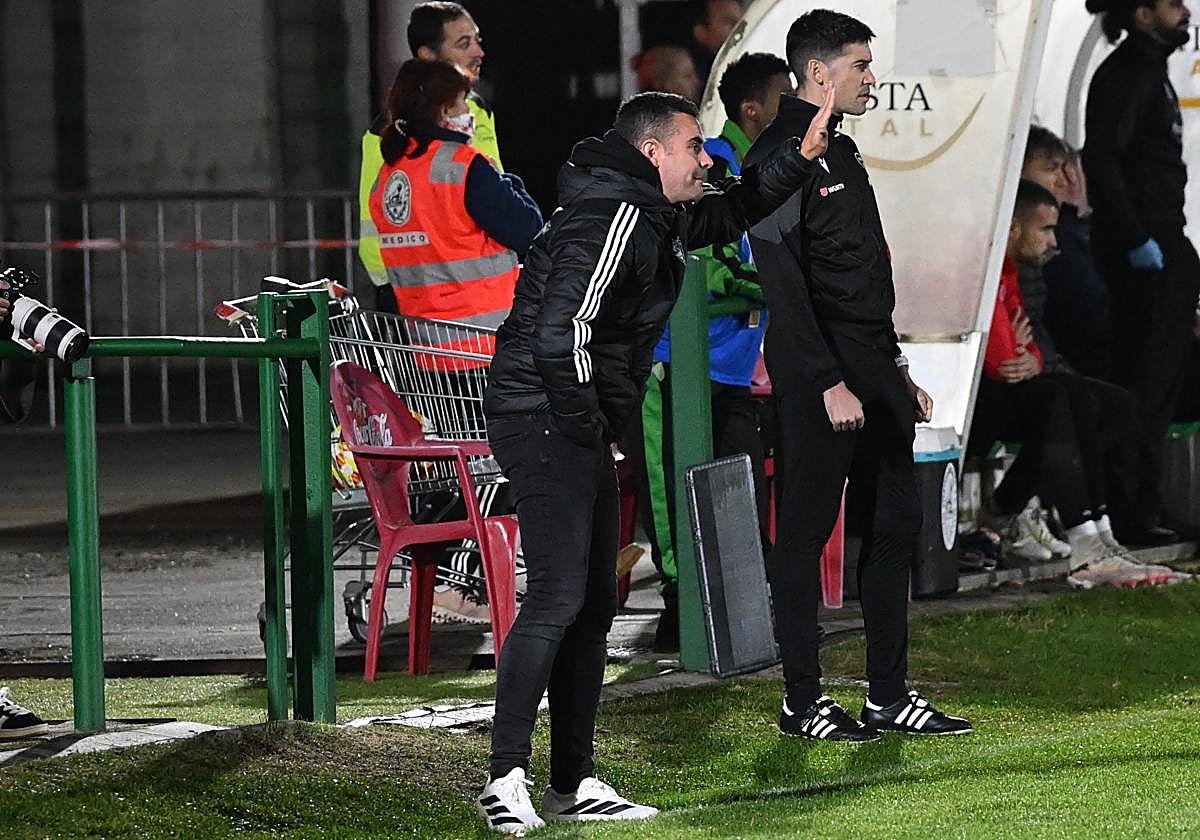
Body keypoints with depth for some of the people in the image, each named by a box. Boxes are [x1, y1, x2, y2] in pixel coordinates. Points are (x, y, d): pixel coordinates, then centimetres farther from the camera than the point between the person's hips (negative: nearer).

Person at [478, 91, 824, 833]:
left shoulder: (656, 216, 16)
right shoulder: (614, 220, -17)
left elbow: (731, 214, 35)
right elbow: (562, 332, -25)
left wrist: (801, 156, 25)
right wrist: (587, 425, -16)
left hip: (579, 433, 11)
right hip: (543, 420, -11)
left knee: (594, 604, 11)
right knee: (558, 598, -16)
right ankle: (507, 780, -17)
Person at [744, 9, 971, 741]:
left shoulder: (841, 153, 18)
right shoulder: (780, 157, -12)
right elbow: (784, 286, -19)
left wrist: (897, 371, 21)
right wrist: (829, 384, -23)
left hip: (873, 370, 10)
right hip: (816, 372, -9)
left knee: (895, 523, 10)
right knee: (806, 531, -2)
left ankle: (890, 696, 16)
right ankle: (803, 702, 3)